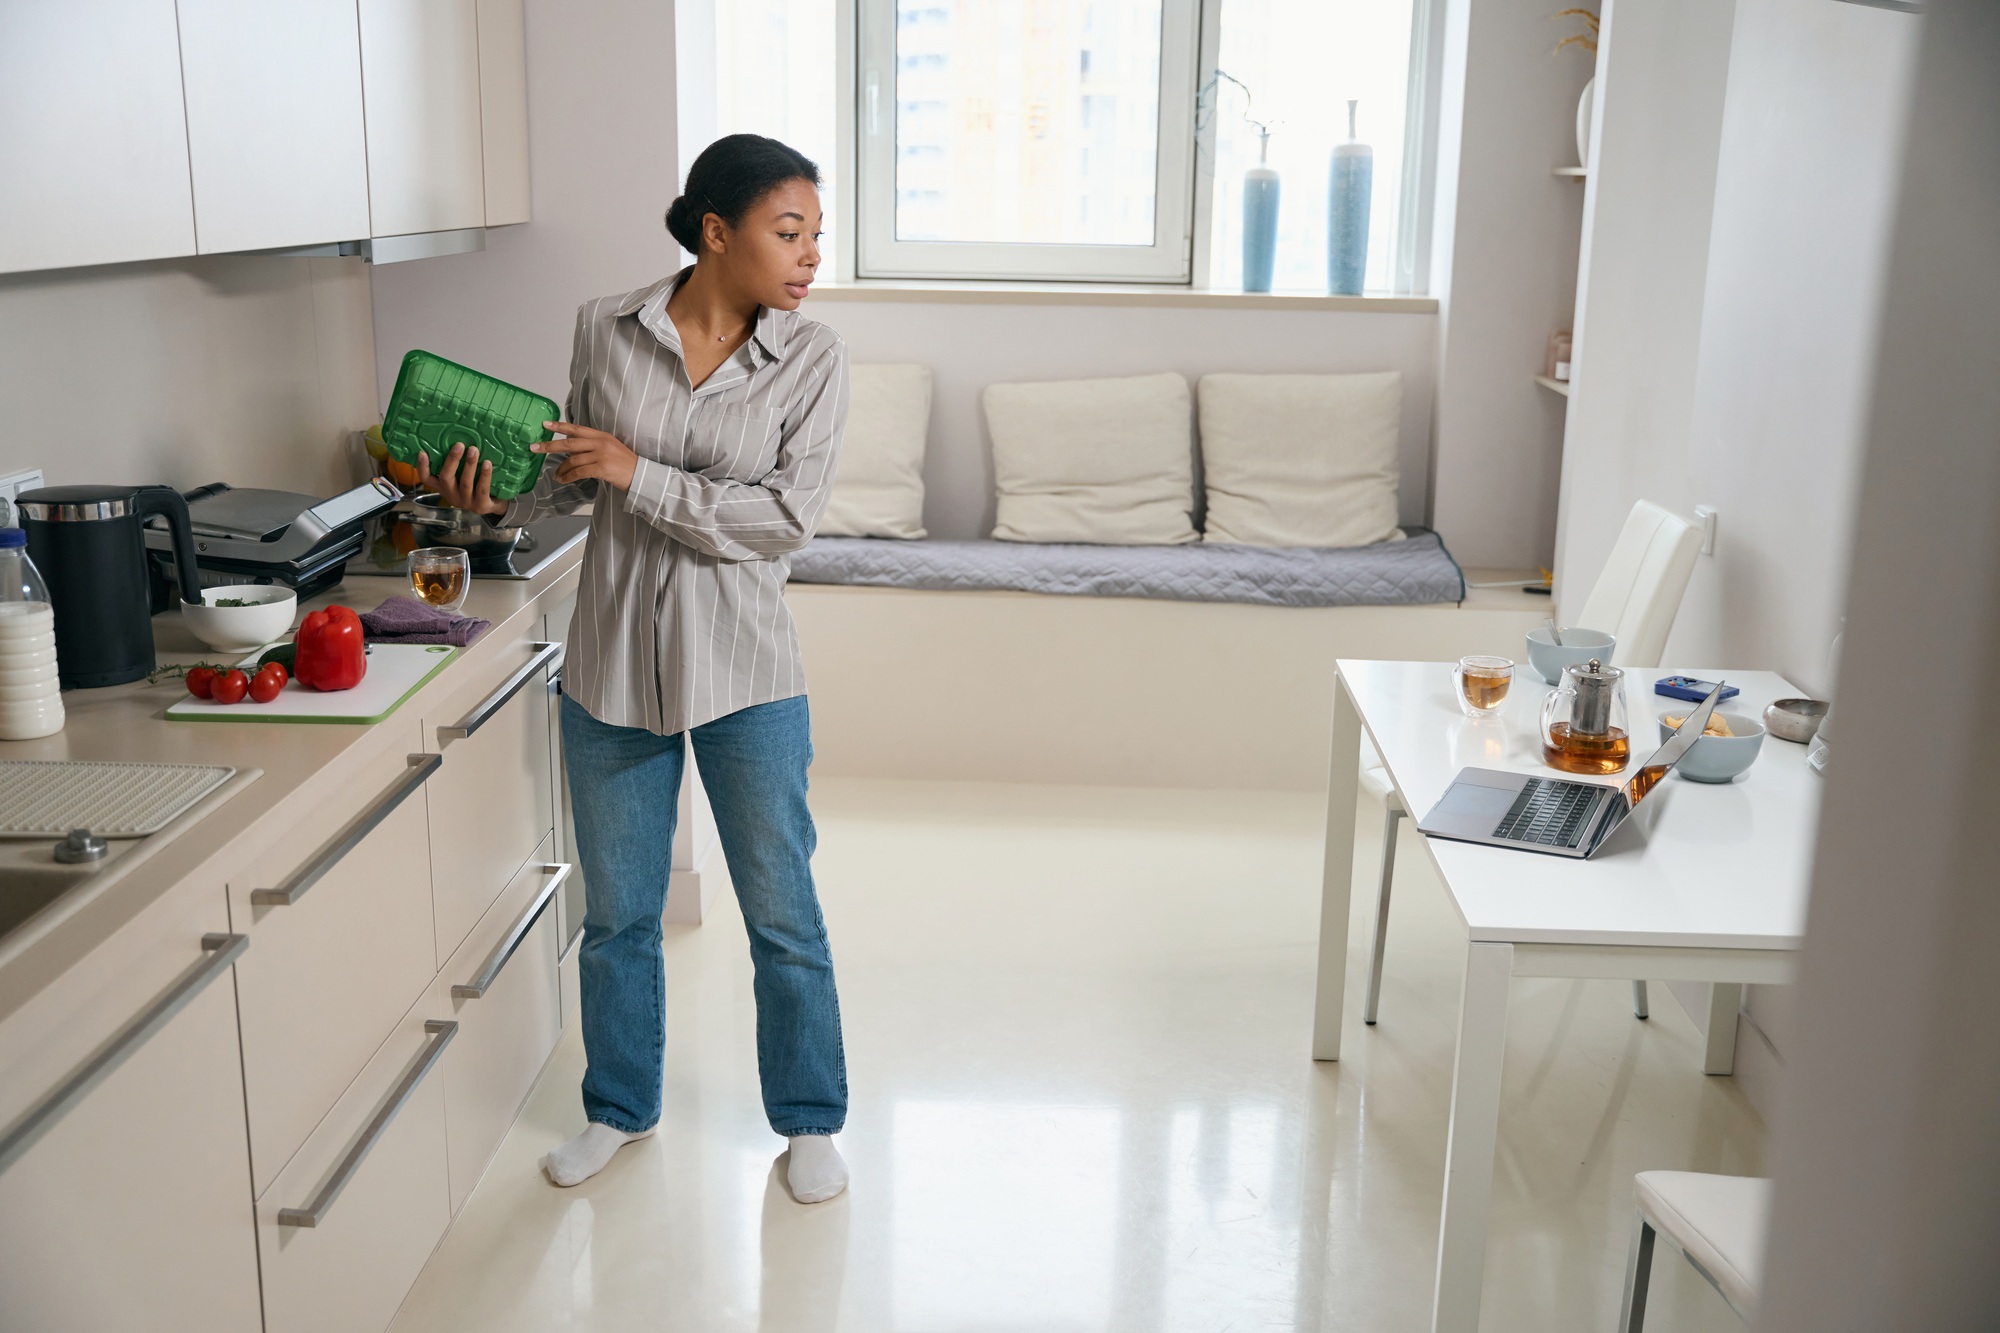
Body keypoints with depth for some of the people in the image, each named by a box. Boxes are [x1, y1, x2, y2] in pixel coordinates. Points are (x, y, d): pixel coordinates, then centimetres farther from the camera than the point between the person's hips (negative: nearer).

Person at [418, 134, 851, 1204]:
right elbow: (579, 477, 11)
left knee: (783, 914, 9)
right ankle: (620, 1108, 38)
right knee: (616, 912, 16)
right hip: (613, 663, 2)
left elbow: (785, 517, -16)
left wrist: (638, 475, -20)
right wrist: (499, 500, -7)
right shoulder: (605, 331, -3)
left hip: (744, 671, -2)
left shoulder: (811, 359, -8)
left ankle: (809, 1120, 30)